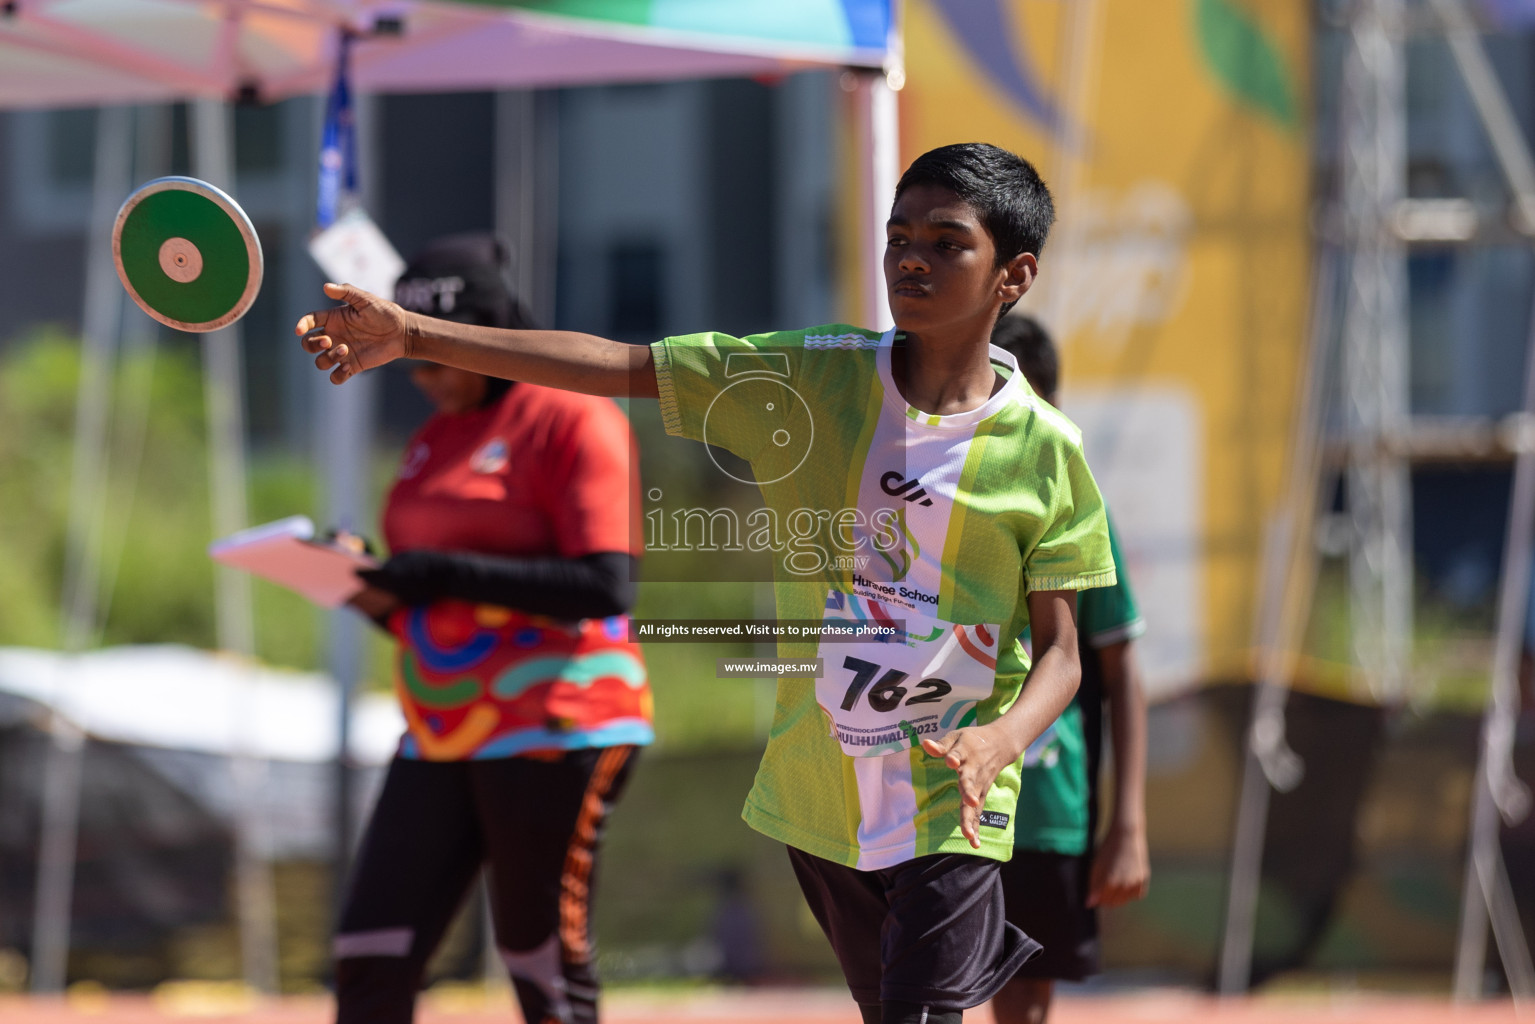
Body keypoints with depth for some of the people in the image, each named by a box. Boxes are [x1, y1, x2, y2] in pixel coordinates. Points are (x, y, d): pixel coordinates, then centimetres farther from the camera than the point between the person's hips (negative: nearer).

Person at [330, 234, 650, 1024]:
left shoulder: (571, 418, -7)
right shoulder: (434, 440, 18)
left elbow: (605, 587, -18)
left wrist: (444, 574, -18)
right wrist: (377, 589, 0)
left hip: (553, 727, -8)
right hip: (442, 737, 8)